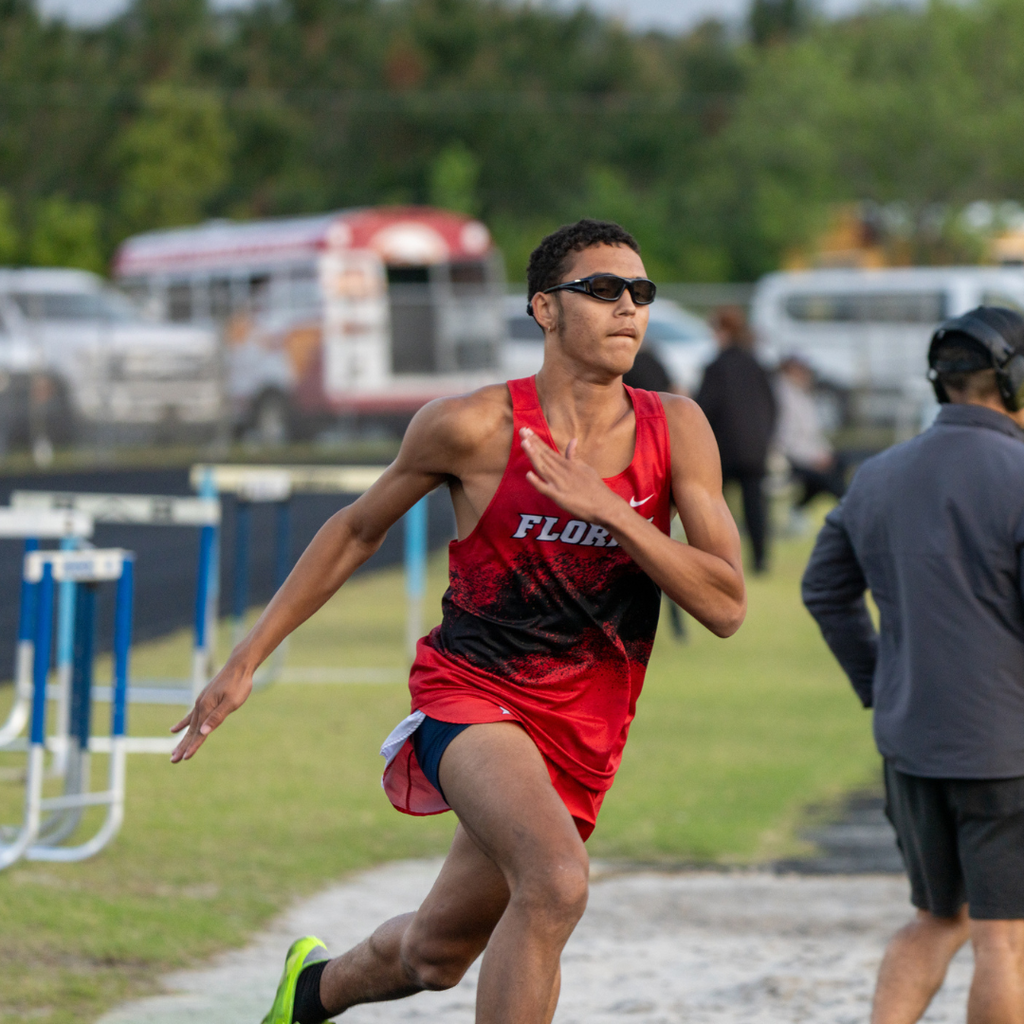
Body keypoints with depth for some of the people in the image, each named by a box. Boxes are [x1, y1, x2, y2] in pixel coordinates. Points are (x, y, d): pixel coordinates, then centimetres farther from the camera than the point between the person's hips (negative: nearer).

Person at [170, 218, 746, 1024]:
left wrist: (610, 511, -22)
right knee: (556, 881, -34)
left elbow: (726, 607, -10)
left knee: (437, 955, 19)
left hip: (583, 742, 4)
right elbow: (358, 530, 6)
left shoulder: (675, 430, -4)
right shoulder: (474, 427, -10)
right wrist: (246, 661, 8)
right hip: (470, 695, -4)